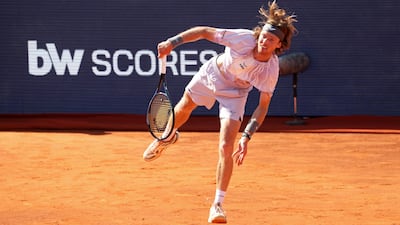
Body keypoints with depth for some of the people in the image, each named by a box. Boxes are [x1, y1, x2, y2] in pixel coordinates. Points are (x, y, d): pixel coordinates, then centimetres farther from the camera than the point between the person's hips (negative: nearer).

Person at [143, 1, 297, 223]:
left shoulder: (271, 71, -32)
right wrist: (172, 42, -28)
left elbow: (263, 105, -22)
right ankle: (168, 137, 65)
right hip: (211, 74, 2)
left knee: (226, 149, -15)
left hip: (235, 94, -2)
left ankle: (218, 204, -3)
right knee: (183, 109, 28)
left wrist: (246, 137, -29)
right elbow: (204, 31, -24)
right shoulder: (243, 39, -36)